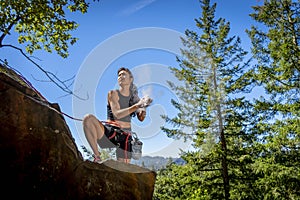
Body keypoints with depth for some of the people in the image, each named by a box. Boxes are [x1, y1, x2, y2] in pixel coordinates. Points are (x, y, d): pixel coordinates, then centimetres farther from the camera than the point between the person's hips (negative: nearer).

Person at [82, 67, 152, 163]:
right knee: (88, 118, -30)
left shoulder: (133, 96, 11)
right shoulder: (113, 93, 0)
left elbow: (141, 118, 1)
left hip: (125, 136, 3)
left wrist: (143, 107, -20)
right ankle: (97, 157, -24)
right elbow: (117, 114, -16)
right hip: (109, 133, -3)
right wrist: (137, 105, -24)